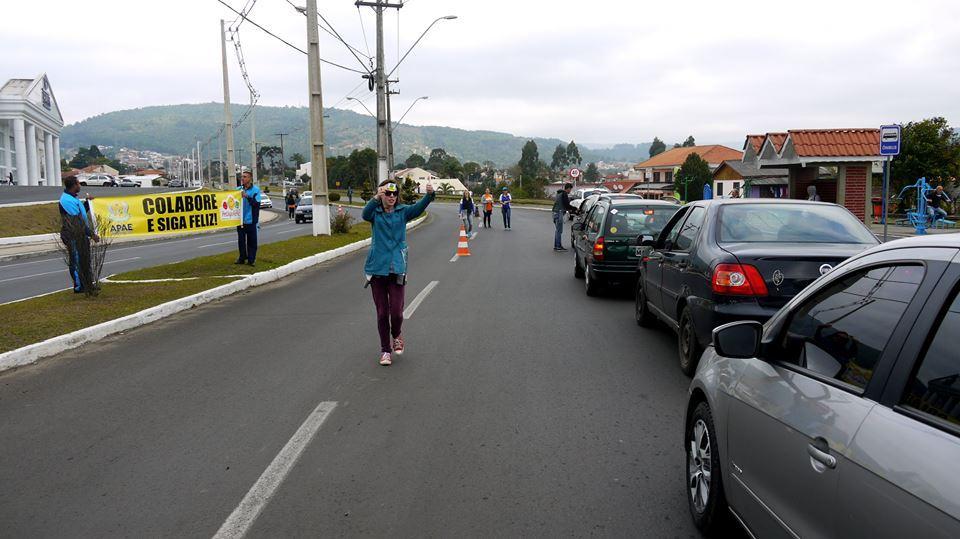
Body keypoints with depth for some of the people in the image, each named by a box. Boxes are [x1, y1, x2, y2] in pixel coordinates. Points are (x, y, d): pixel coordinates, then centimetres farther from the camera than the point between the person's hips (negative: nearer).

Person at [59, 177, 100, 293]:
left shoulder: (74, 197, 14)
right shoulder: (66, 200, -19)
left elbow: (81, 213, 24)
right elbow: (78, 221, -22)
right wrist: (92, 234, -20)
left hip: (81, 235, 10)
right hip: (73, 236, -10)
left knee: (85, 260, 15)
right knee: (76, 261, -2)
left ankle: (89, 283, 23)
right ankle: (79, 286, 5)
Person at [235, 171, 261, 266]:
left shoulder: (255, 189, -4)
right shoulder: (239, 189, 8)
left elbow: (256, 203, -13)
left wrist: (247, 196, -23)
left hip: (251, 220, -4)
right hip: (240, 219, 4)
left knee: (251, 240, 2)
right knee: (241, 240, 8)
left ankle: (251, 259, 8)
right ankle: (242, 258, 18)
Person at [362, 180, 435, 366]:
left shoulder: (403, 211, 3)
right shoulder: (375, 212, 1)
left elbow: (419, 207, -16)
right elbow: (365, 213, -22)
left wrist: (430, 194, -37)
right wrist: (376, 197, -42)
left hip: (397, 268, 0)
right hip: (377, 268, 0)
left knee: (396, 312, -5)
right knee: (382, 312, 5)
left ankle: (396, 335, 29)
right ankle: (385, 350, 22)